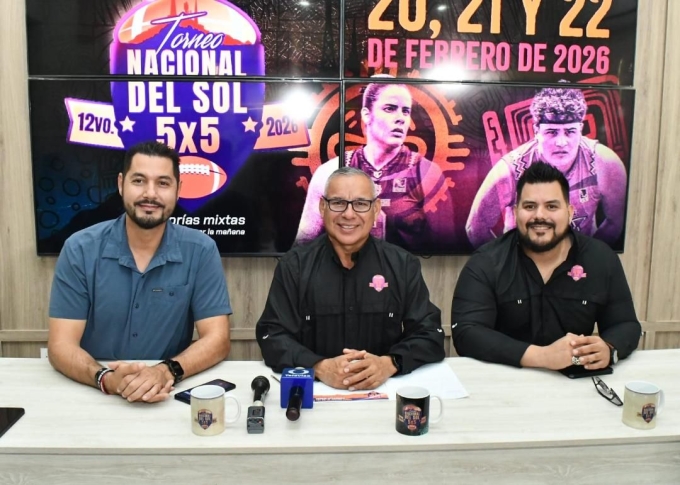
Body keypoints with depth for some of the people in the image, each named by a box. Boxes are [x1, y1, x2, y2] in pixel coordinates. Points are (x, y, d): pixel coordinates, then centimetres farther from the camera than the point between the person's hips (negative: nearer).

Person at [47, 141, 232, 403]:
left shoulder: (200, 250, -6)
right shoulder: (79, 249, -5)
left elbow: (217, 339, -8)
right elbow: (61, 345, -8)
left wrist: (167, 371, -26)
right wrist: (106, 379, -27)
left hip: (169, 396, 0)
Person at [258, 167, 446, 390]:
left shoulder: (403, 264, 3)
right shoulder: (294, 264, 1)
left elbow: (430, 335, 0)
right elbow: (273, 335, -4)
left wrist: (389, 364, -19)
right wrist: (320, 367, -21)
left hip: (384, 389, 1)